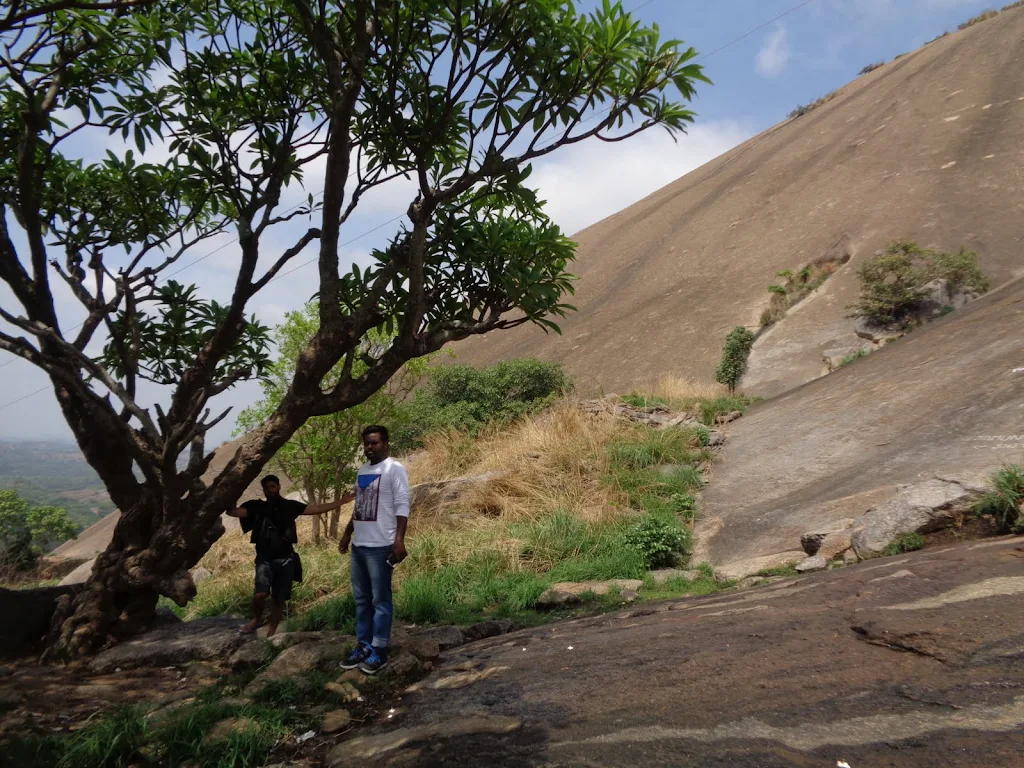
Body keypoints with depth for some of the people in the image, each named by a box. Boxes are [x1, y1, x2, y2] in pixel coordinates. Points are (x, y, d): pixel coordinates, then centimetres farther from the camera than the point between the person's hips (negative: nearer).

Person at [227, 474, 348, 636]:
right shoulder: (257, 506, 2)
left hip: (285, 559, 2)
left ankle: (270, 634, 25)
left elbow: (317, 509, 5)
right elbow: (233, 511, -11)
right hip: (265, 559, -2)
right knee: (260, 593, -21)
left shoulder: (289, 506, 5)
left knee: (279, 599, 8)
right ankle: (257, 619, 10)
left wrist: (341, 502, 1)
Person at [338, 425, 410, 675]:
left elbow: (402, 506, -14)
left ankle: (379, 651, 8)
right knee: (361, 599, 13)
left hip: (381, 546, -8)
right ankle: (363, 646, 23)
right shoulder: (362, 470, 15)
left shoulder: (394, 469, -9)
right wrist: (347, 534, 22)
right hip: (359, 545, 8)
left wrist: (399, 540, -22)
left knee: (380, 601, 0)